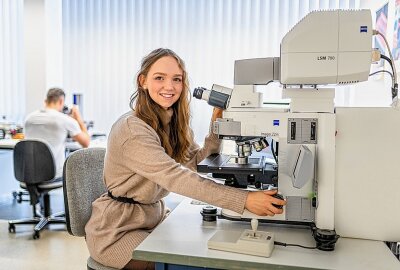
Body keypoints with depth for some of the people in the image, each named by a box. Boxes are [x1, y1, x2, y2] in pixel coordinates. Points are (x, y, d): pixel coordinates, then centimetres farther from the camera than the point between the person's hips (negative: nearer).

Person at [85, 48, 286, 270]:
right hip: (118, 231, -7)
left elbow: (195, 162, -3)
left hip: (153, 217, 7)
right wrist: (244, 200, -42)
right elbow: (176, 178, -37)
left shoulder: (172, 122, 1)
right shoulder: (131, 130, -27)